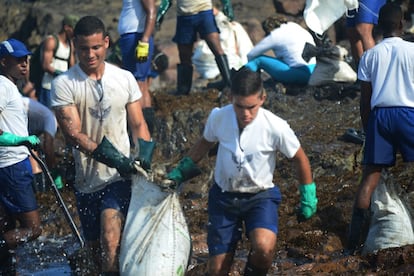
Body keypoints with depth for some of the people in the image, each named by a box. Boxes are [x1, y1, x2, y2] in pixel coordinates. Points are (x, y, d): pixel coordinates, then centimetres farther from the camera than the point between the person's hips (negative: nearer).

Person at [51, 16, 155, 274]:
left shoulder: (125, 79, 2)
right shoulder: (64, 85, -7)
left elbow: (138, 124, 8)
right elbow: (73, 134, -14)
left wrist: (145, 154, -12)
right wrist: (113, 158, -24)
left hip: (121, 176, -1)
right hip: (87, 179, 1)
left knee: (110, 242, -20)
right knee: (95, 245, 13)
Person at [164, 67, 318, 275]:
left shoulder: (275, 127, -22)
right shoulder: (218, 117, -15)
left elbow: (299, 158, -4)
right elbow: (205, 143, 9)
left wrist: (308, 198, 3)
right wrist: (179, 173, 10)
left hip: (261, 196, -2)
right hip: (224, 196, 2)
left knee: (264, 247, -32)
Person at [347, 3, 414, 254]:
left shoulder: (370, 56, 9)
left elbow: (365, 101, 9)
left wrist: (368, 130, 18)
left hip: (379, 114, 2)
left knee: (370, 176, 2)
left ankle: (354, 240, -3)